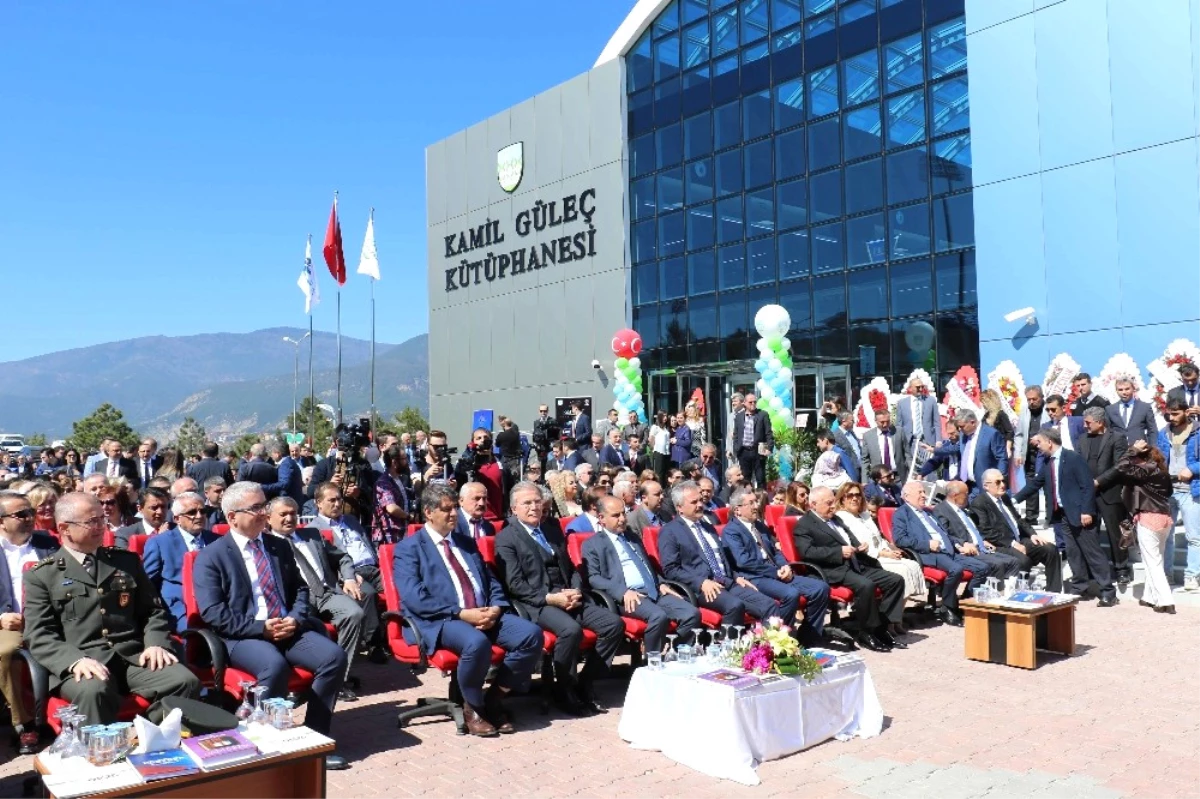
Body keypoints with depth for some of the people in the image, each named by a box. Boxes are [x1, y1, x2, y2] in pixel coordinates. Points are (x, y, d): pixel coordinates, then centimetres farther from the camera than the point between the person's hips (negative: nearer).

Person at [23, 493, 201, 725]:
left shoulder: (127, 560, 19)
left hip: (134, 656, 3)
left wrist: (156, 643, -3)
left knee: (186, 681, -25)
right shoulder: (41, 576, 9)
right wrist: (75, 660, -19)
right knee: (94, 691, -38)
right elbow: (39, 636, 0)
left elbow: (153, 609, 18)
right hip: (81, 664, -3)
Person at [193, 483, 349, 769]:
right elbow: (212, 613, -9)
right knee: (275, 666, -36)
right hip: (243, 636, -5)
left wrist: (295, 619, -4)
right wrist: (261, 627, -17)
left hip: (289, 629, 5)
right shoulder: (211, 557, 0)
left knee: (334, 656, -21)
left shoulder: (280, 547, 16)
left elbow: (300, 589, 18)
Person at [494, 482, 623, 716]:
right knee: (571, 629, -34)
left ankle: (584, 683, 0)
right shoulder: (506, 538, 1)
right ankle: (564, 690, -10)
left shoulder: (553, 532, 22)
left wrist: (576, 591, -1)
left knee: (614, 624, -13)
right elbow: (514, 584, -8)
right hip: (536, 602, -7)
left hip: (569, 596, 7)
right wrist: (550, 598, -18)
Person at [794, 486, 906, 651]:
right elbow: (807, 552, -17)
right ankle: (865, 633, -14)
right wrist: (839, 552, -20)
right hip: (834, 570, -9)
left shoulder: (835, 518, 24)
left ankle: (882, 628, -1)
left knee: (896, 580, -5)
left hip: (856, 564, 9)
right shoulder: (804, 525, -3)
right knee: (866, 585, -34)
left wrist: (860, 546, 4)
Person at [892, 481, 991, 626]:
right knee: (956, 569, -33)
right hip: (927, 554, -8)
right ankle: (947, 609, -13)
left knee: (983, 568, -7)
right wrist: (927, 544, -17)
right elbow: (899, 539, -11)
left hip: (948, 551, 8)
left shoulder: (928, 512, 29)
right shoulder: (901, 513, 3)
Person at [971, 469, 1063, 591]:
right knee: (1023, 560, -34)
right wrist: (1011, 543, -20)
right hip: (1000, 546, -8)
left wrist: (1032, 534, 5)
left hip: (1019, 540, 8)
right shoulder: (978, 503, -8)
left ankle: (1053, 592, -1)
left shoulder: (1005, 497, 18)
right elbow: (986, 532, -16)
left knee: (1051, 549, -7)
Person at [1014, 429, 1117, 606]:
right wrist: (1015, 499, 20)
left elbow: (1087, 485, -15)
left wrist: (1086, 511, -20)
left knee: (1093, 552, -2)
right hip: (1060, 514, 7)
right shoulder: (1046, 462, 11)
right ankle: (1079, 587, 19)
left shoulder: (1073, 457, -12)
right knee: (1073, 553, 11)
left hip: (1079, 513, -7)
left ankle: (1107, 591, 3)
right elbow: (1035, 483, 21)